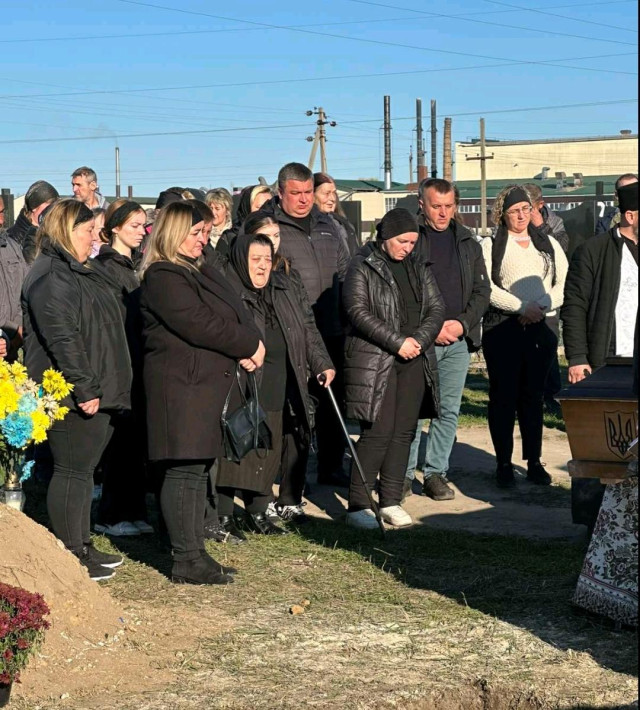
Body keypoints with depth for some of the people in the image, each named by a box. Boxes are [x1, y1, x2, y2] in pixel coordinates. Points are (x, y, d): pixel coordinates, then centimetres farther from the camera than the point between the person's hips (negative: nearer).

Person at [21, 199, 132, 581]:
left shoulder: (83, 272, 19)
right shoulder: (50, 276, -15)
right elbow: (61, 338, -23)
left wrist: (106, 389, 23)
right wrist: (84, 389, -24)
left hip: (96, 392, 10)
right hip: (72, 394, -10)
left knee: (84, 470, 15)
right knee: (72, 471, -4)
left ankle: (83, 546, 23)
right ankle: (71, 555, 2)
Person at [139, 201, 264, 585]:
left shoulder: (200, 272, 20)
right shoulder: (164, 277, -12)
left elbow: (234, 315, 16)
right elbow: (198, 325, -20)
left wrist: (245, 348, -4)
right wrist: (249, 345, -11)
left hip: (207, 385, 10)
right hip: (182, 384, -10)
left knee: (200, 470, 12)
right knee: (185, 472, -7)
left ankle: (196, 553, 18)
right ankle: (186, 561, -3)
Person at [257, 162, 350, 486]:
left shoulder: (326, 225, 14)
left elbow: (344, 271, 21)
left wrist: (345, 316, 16)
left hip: (330, 330, 6)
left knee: (331, 400, 11)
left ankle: (330, 467, 22)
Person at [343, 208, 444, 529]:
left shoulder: (418, 268, 15)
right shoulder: (363, 267, -3)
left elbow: (437, 308, 10)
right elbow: (358, 311, -12)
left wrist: (418, 339, -8)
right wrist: (397, 342, -15)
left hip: (415, 360, 6)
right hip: (374, 361, -6)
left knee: (404, 432, 5)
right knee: (378, 432, -10)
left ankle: (391, 502, 13)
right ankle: (357, 505, -4)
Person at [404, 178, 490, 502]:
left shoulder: (467, 242, 13)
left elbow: (482, 290, 13)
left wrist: (463, 323, -4)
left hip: (459, 339, 4)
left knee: (449, 410, 6)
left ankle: (436, 472, 14)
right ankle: (404, 473, 8)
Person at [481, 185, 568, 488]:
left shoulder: (549, 244, 14)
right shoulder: (490, 245, 3)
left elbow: (564, 284, 6)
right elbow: (485, 287, -8)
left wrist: (540, 306, -10)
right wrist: (522, 307, -14)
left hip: (542, 327, 3)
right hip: (503, 328, -3)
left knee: (533, 395, 6)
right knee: (503, 395, 0)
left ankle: (534, 462, 10)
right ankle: (504, 463, 5)